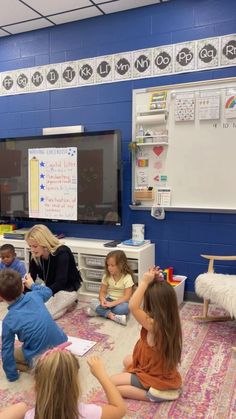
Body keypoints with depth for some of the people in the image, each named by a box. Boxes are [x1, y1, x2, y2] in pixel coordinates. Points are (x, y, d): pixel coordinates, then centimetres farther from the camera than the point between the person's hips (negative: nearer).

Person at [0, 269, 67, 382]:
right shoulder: (35, 295, -5)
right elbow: (48, 291, 20)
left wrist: (12, 375, 9)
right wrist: (32, 285, 36)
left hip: (40, 356, -4)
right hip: (60, 343, 4)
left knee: (10, 352, 21)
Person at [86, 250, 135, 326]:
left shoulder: (127, 278, -15)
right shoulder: (107, 276, 0)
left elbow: (127, 297, -19)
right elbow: (102, 292, 2)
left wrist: (112, 303, -29)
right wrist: (102, 299, -22)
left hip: (120, 302, -4)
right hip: (109, 301, 4)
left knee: (124, 307, -38)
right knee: (93, 302, -22)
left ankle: (99, 311, -24)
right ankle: (111, 315, -34)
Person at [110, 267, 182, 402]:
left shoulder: (154, 326, -33)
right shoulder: (170, 321, -10)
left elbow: (133, 306, -40)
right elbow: (162, 295, 4)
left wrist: (145, 282, -34)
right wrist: (154, 280, -11)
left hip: (155, 378, -8)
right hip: (165, 373, 8)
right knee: (128, 361, 28)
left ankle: (151, 394, -7)